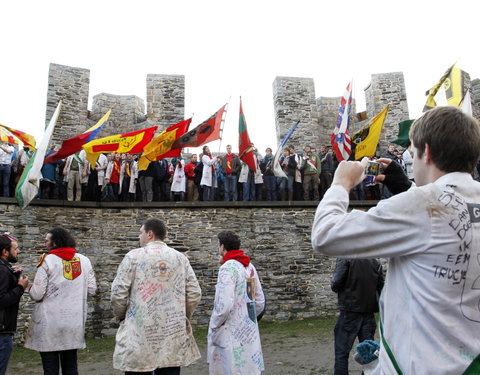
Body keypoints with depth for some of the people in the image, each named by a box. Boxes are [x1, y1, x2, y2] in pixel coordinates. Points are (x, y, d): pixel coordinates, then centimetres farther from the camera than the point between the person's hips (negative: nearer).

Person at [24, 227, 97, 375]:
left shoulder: (47, 261, -9)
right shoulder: (84, 260, 2)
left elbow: (36, 295, -11)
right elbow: (91, 290, 3)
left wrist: (30, 289, 10)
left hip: (50, 324, -4)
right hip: (75, 323, 4)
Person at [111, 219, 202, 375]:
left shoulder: (134, 256, -5)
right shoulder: (181, 258, 4)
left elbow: (118, 292, -6)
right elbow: (194, 293, 2)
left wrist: (121, 316, 12)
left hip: (140, 333, -3)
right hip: (174, 333, 3)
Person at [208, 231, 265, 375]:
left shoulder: (228, 267, -14)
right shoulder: (250, 267, 9)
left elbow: (224, 304, -22)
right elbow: (260, 302, 12)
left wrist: (213, 326, -8)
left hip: (232, 334, -7)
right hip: (250, 330, 8)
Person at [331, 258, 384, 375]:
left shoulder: (345, 258, -10)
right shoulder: (375, 262, 4)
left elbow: (336, 283, -19)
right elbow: (381, 287, 4)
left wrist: (335, 286, 2)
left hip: (350, 312, -4)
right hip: (369, 313, 5)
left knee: (342, 352, 4)